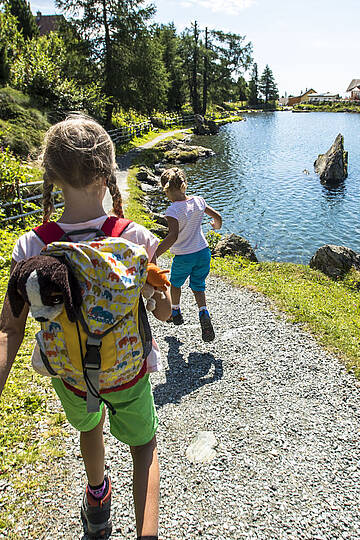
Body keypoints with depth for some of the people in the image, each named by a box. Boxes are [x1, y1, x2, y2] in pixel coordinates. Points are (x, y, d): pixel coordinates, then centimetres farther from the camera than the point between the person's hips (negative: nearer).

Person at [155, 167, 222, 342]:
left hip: (183, 257, -4)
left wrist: (153, 256, -35)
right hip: (203, 251, 4)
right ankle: (204, 313, -6)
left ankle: (175, 312, 42)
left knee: (175, 283, 24)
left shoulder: (173, 210, -23)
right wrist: (217, 225, 31)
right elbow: (217, 216, 7)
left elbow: (173, 236, -34)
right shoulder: (198, 201, -5)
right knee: (198, 287, 17)